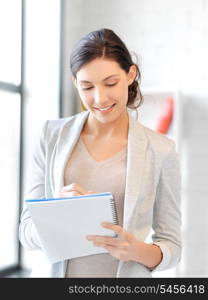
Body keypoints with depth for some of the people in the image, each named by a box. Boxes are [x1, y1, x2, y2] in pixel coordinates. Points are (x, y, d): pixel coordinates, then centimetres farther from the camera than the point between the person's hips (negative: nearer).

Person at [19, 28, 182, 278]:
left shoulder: (160, 150, -6)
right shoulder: (52, 136, -1)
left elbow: (172, 246, -1)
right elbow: (28, 233, 0)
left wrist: (137, 250, -21)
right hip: (61, 272, 2)